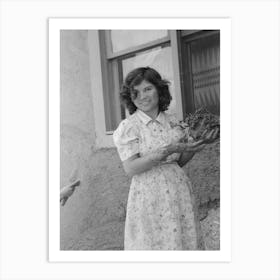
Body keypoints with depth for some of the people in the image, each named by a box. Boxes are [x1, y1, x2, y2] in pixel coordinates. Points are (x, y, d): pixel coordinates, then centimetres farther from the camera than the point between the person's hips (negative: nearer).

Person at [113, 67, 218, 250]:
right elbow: (131, 168, -15)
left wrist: (199, 143, -4)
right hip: (149, 195, -4)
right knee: (153, 243, 2)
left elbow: (180, 161, 13)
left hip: (179, 192, 4)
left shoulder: (173, 122, 7)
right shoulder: (128, 127, -6)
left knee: (186, 242, 10)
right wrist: (168, 150, -22)